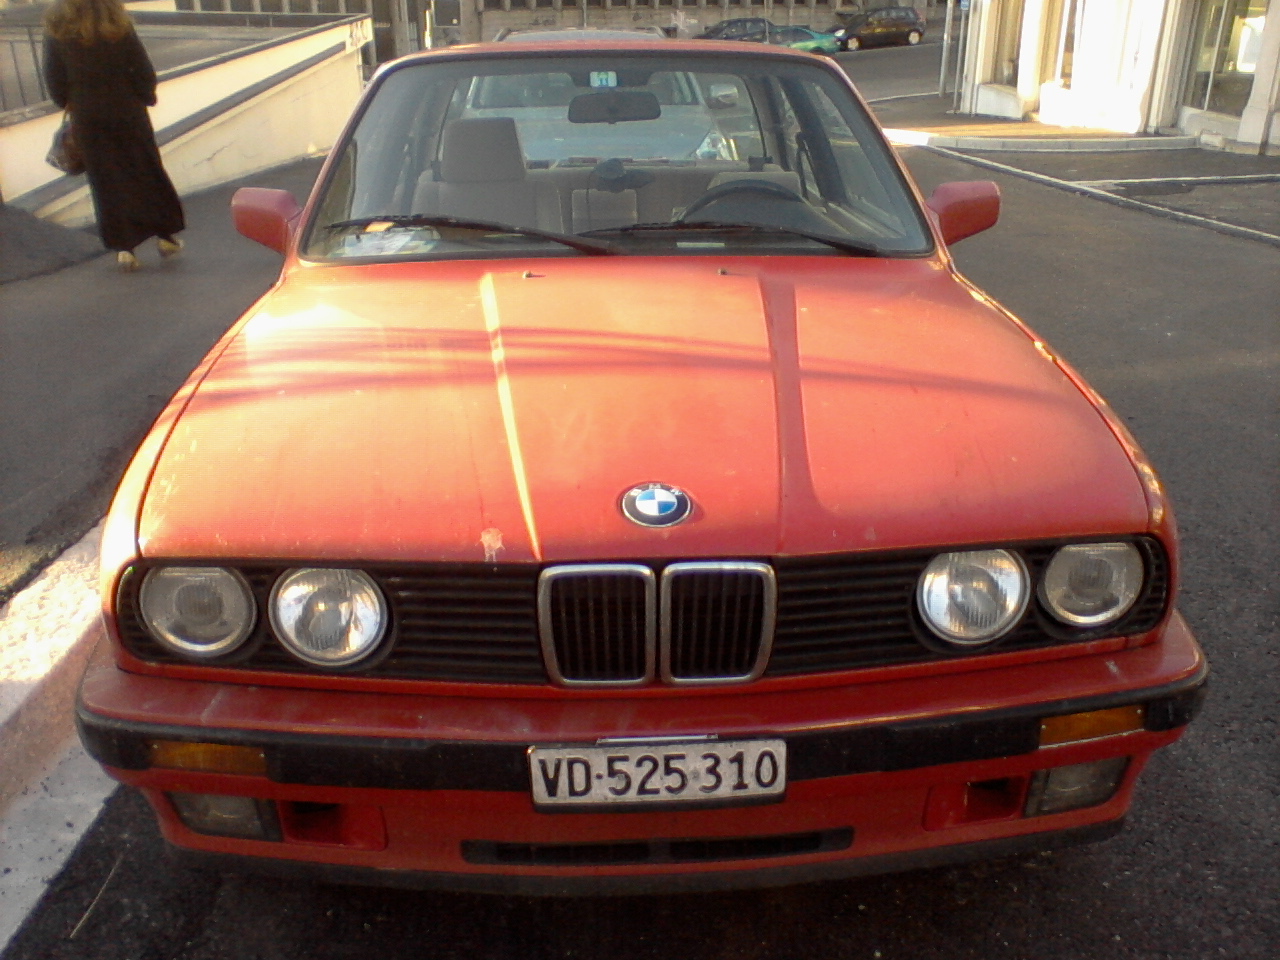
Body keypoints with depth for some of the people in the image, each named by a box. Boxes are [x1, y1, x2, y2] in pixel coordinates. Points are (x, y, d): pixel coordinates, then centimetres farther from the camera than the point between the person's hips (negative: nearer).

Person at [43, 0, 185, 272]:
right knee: (146, 172, 12)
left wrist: (67, 104, 14)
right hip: (127, 111, -1)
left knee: (106, 180, 7)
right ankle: (164, 234, 16)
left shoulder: (56, 28, -5)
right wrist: (145, 97, 9)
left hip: (87, 117, 1)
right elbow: (143, 69, -7)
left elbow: (53, 76, -2)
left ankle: (124, 246, 5)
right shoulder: (118, 24, -10)